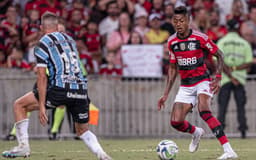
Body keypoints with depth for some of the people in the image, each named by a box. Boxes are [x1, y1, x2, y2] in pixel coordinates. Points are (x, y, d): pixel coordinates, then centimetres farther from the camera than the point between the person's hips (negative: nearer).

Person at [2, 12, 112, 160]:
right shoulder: (70, 40, 20)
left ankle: (23, 146, 2)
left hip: (60, 89, -5)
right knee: (83, 130, 22)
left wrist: (41, 106, -7)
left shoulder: (43, 44, 3)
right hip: (81, 90, 5)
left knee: (20, 105, 11)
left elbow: (42, 77, -5)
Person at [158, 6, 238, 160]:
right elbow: (173, 68, 13)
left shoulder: (200, 37, -12)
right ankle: (196, 132, 31)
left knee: (204, 111, -32)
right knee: (176, 122, -6)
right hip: (185, 86, 5)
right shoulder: (172, 42, 2)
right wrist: (166, 94, 9)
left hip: (202, 80, -5)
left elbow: (219, 55, -3)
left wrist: (218, 78, -16)